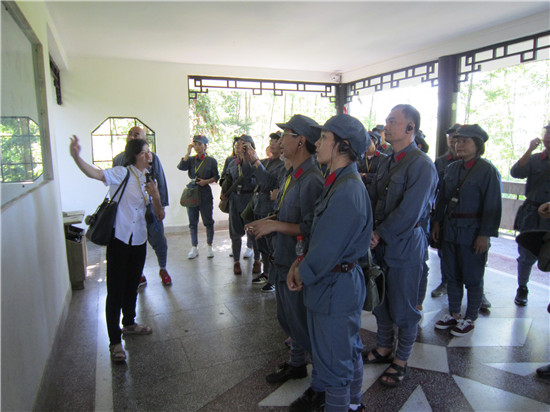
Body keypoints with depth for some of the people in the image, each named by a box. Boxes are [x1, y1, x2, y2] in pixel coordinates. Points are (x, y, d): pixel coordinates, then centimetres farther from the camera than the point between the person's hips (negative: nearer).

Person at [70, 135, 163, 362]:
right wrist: (76, 156, -44)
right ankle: (115, 341, 8)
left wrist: (156, 196, -11)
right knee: (115, 289, -2)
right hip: (120, 239, -6)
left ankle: (129, 323, 40)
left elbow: (160, 216, 7)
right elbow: (95, 173, -27)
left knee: (132, 285, 20)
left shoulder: (150, 180, 10)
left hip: (139, 240, 6)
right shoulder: (122, 174, -7)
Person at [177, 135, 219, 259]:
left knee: (208, 221, 3)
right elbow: (181, 167, -9)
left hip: (205, 193, -3)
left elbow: (216, 177, 1)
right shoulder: (191, 160, 9)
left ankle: (209, 246, 16)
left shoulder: (211, 161, 1)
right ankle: (194, 247, 16)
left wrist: (206, 181, -15)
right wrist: (188, 152, -9)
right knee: (193, 222, 7)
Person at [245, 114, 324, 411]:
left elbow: (311, 229, -27)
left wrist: (275, 225, -23)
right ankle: (297, 364, 48)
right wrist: (265, 224, 5)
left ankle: (320, 388, 26)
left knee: (306, 326, 5)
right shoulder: (293, 176, 9)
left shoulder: (311, 180, -23)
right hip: (284, 263, 10)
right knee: (289, 319, 25)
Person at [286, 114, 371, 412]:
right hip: (346, 282, 10)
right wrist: (300, 262, 0)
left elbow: (328, 249, -24)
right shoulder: (340, 182, 7)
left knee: (333, 362, 7)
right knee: (349, 350, 26)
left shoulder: (347, 191, -25)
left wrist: (302, 273, -8)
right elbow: (321, 234, 11)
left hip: (334, 287, -10)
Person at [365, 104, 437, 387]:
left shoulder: (421, 165, -17)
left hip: (405, 247, -7)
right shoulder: (387, 162, 9)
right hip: (381, 245, 8)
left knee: (403, 308, 9)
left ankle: (401, 360, 28)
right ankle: (383, 348, 40)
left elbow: (409, 213, -22)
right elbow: (373, 198, 9)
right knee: (380, 301, 19)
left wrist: (379, 234, -15)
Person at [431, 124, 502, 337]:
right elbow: (442, 198, 13)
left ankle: (470, 319, 23)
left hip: (472, 233, -6)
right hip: (450, 230, 6)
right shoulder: (452, 168, 8)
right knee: (452, 275, 14)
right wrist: (437, 222, 9)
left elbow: (493, 206, -12)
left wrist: (485, 235, -15)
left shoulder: (488, 170, -10)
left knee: (472, 278, 7)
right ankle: (453, 313, 29)